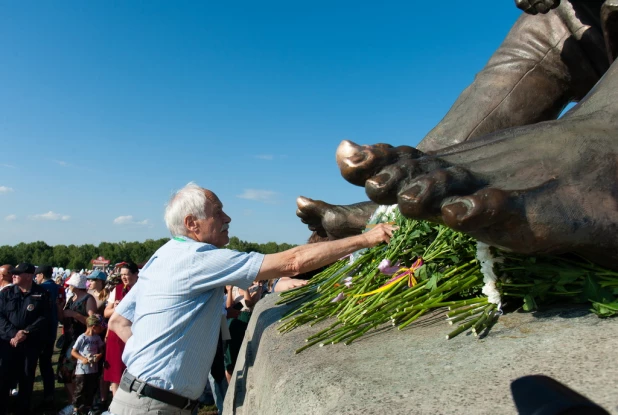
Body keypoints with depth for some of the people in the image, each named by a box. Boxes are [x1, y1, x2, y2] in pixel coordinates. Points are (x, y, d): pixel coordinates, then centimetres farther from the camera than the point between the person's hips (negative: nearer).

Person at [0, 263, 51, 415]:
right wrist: (12, 333, -14)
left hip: (31, 343, -1)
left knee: (27, 378, 8)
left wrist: (26, 332, -14)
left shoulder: (41, 294, 0)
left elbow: (44, 317, -4)